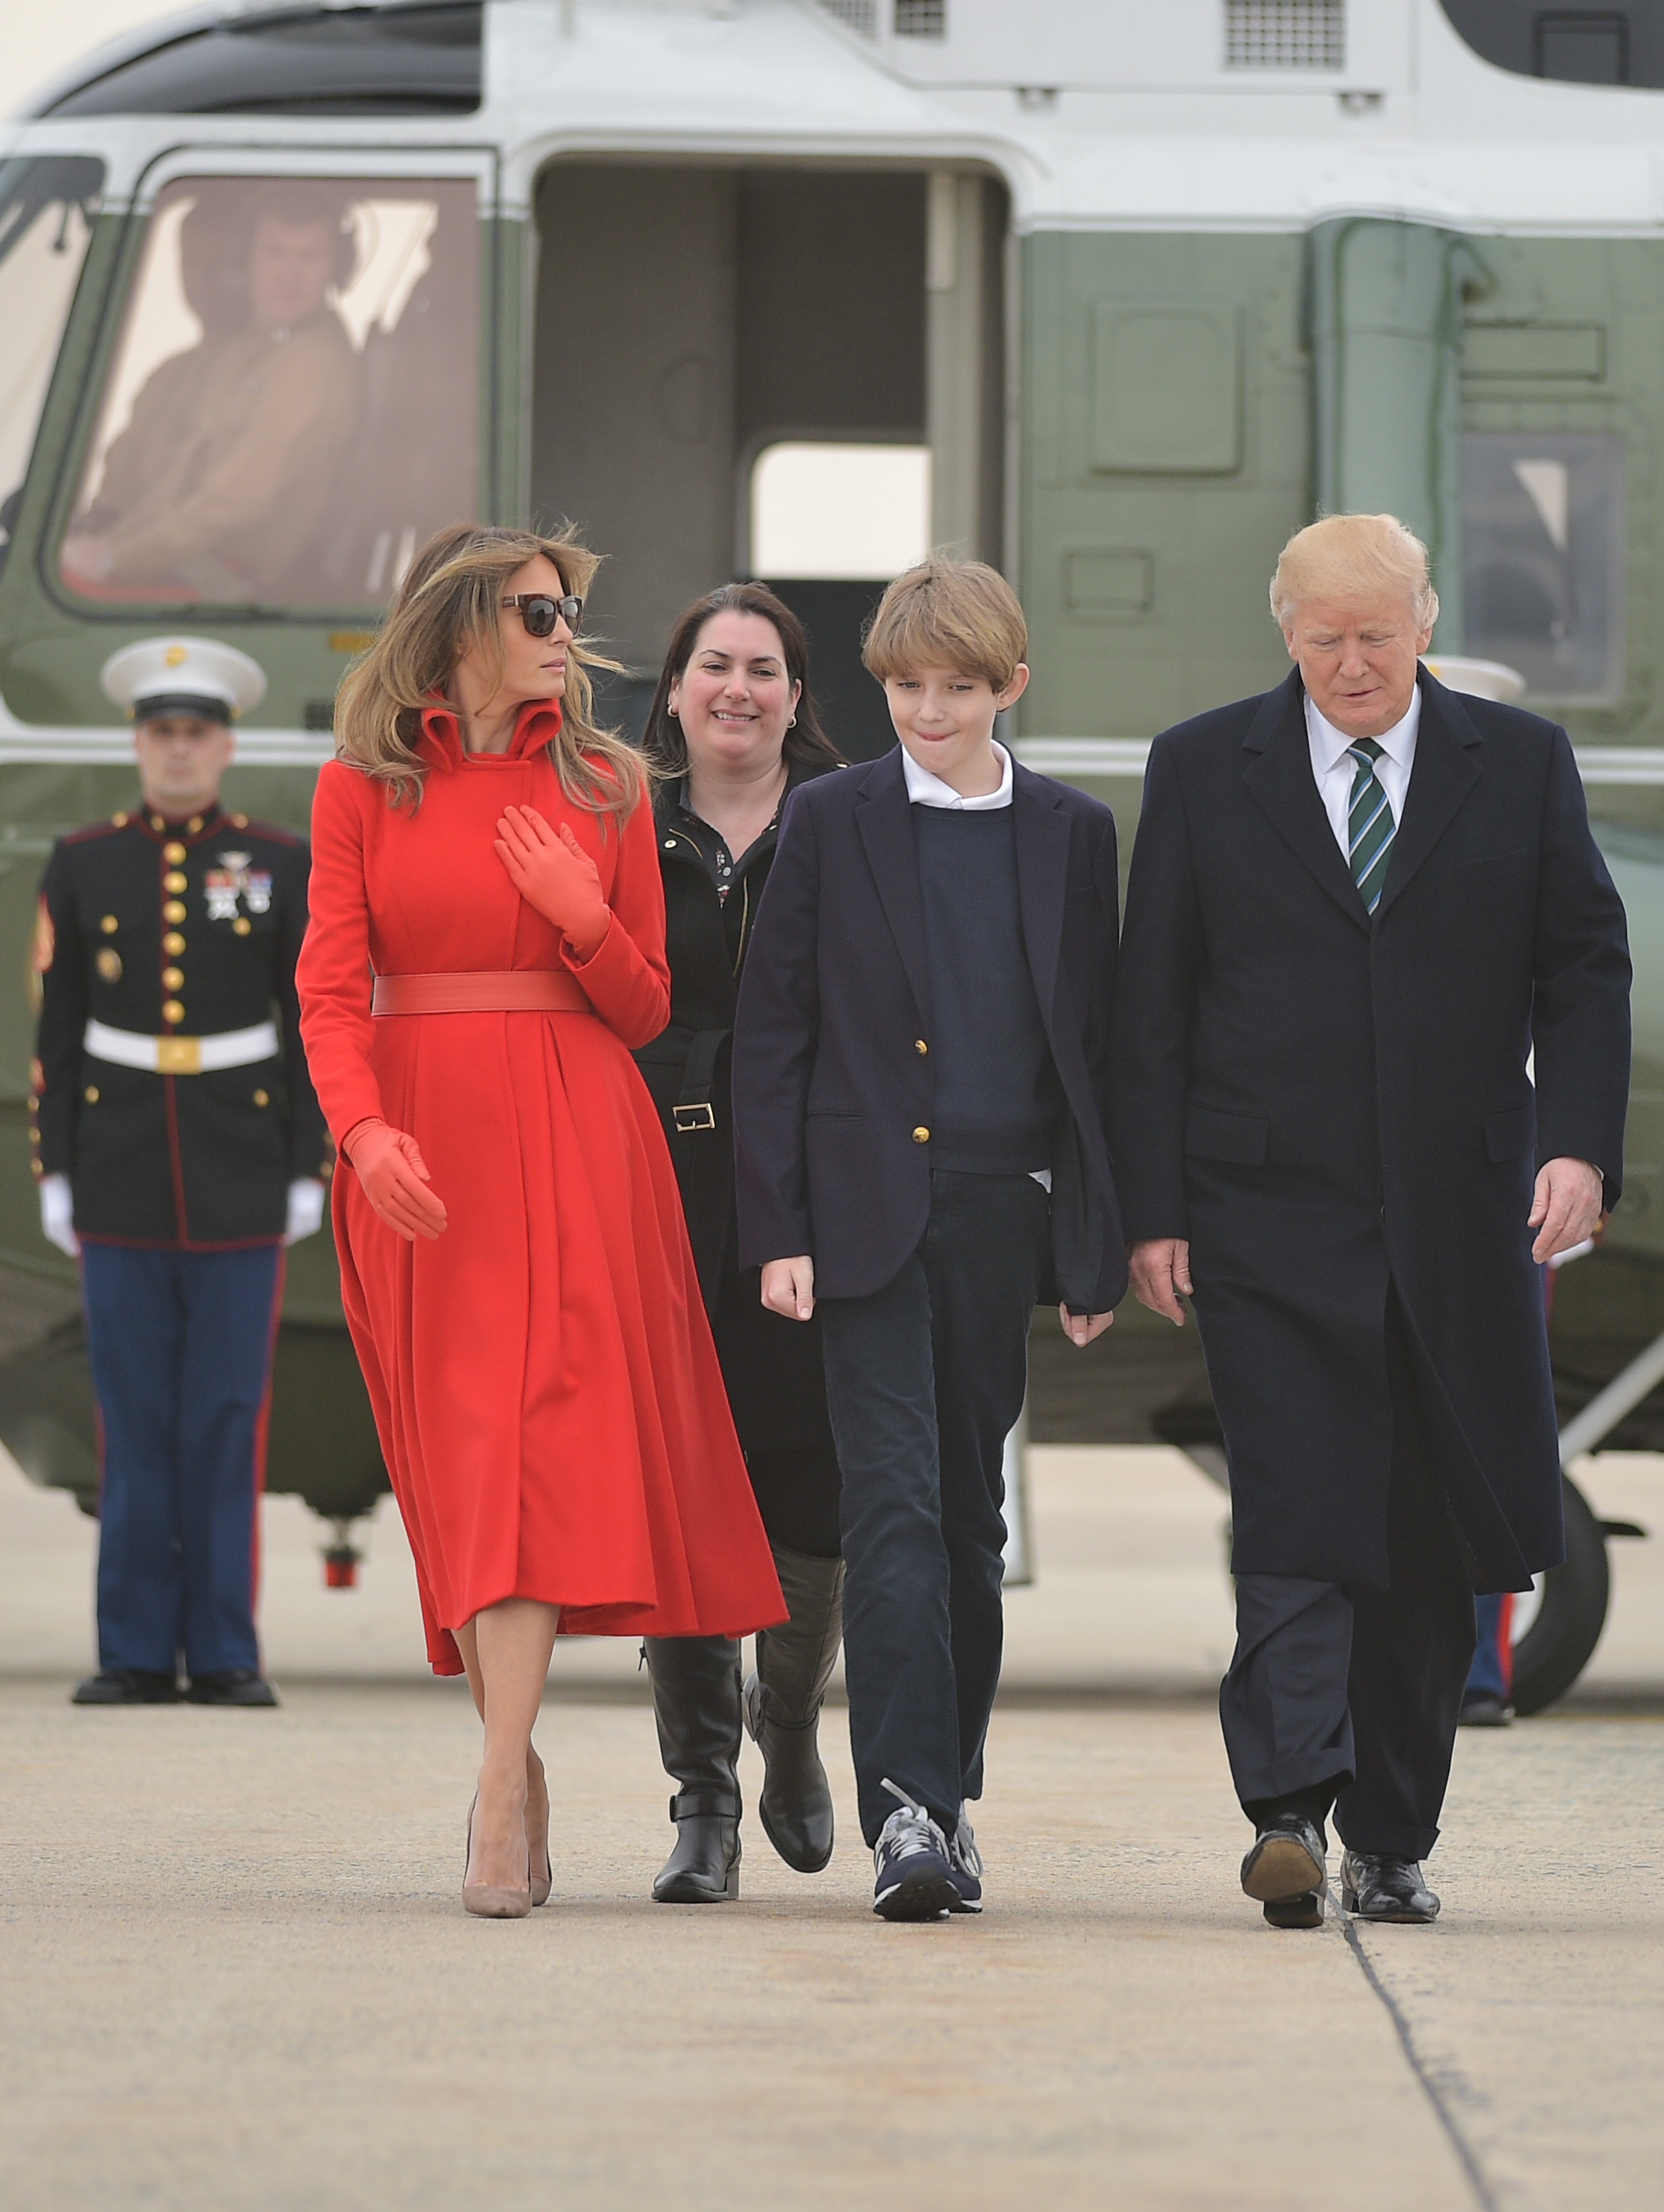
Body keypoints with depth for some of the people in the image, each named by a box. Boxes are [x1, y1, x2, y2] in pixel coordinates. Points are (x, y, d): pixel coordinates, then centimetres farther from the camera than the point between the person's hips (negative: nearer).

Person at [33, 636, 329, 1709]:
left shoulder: (281, 866, 2)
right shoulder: (84, 865, 5)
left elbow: (311, 1030, 2)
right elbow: (58, 1029, 6)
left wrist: (309, 1173, -3)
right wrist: (55, 1173, 1)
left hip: (241, 1175, -1)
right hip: (122, 1175, 1)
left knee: (227, 1418, -1)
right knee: (135, 1418, 2)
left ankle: (225, 1654, 4)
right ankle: (137, 1653, 5)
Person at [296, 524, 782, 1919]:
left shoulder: (602, 785, 10)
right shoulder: (363, 788, 6)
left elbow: (647, 1009, 11)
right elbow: (332, 985, -2)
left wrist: (582, 915, -8)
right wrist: (364, 1128, -19)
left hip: (574, 1136, 0)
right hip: (421, 1150, 0)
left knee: (535, 1436, -14)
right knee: (456, 1447, 1)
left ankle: (500, 1796, -22)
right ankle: (520, 1766, 10)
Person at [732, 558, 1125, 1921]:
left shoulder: (1072, 834, 9)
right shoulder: (832, 822, 3)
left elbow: (1094, 1042, 11)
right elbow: (775, 1033, 3)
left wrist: (1101, 1245, 7)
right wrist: (779, 1229, -5)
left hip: (1003, 1210, 3)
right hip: (871, 1212, -2)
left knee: (972, 1513, 9)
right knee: (895, 1504, -12)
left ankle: (946, 1799, 20)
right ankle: (908, 1814, -18)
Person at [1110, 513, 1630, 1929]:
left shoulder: (1522, 764, 8)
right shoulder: (1203, 771, 6)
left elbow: (1586, 966, 6)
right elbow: (1155, 1004, 6)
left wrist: (1580, 1144, -9)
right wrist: (1155, 1208, -1)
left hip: (1460, 1224, 2)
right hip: (1273, 1216, -2)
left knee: (1432, 1543, 5)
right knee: (1296, 1510, -14)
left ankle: (1392, 1840, 15)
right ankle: (1289, 1809, -21)